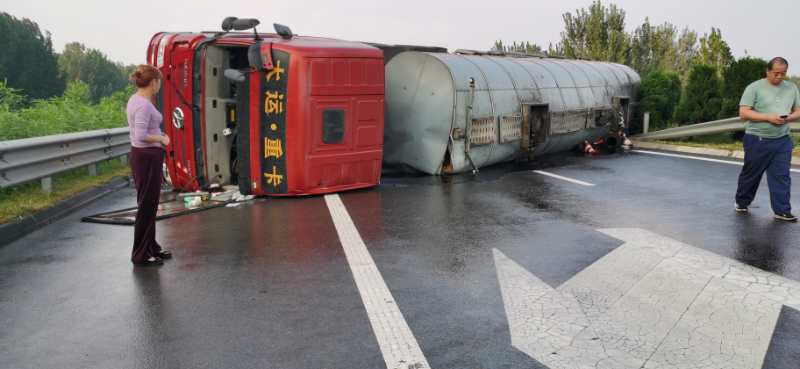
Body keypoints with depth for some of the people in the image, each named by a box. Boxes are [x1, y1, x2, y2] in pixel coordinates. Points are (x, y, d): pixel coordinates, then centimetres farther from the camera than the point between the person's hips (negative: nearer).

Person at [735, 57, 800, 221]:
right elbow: (743, 113, -10)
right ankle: (742, 202, 28)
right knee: (751, 174, 10)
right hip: (757, 140, -3)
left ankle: (782, 211, 4)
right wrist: (768, 117, -19)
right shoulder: (754, 88, -4)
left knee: (781, 176, 0)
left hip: (782, 140, 3)